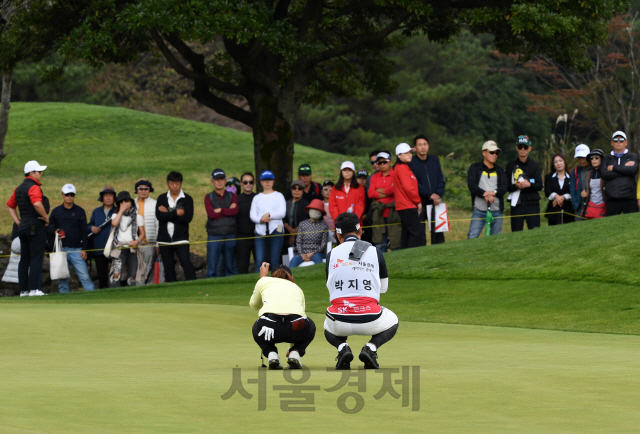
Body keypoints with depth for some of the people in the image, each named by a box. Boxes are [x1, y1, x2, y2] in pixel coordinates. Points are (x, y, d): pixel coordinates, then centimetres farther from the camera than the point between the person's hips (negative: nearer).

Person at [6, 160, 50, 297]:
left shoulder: (19, 188, 14)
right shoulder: (34, 187, -14)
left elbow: (10, 205, 23)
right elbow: (37, 204, -31)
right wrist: (46, 217, -16)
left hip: (23, 227, 8)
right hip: (36, 226, -8)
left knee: (24, 259, 10)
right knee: (36, 258, -7)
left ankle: (23, 289, 10)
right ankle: (34, 289, -11)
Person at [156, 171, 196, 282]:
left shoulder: (187, 199, 2)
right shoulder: (162, 198, 7)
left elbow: (188, 218, -13)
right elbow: (159, 216, -9)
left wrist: (168, 214, -11)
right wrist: (176, 213, -13)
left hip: (181, 239, -3)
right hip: (164, 239, 3)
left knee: (186, 263, -14)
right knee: (168, 267, 6)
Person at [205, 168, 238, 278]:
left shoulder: (231, 196, 13)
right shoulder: (209, 198, 6)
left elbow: (235, 211, -6)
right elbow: (211, 214, -10)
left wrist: (220, 210, -9)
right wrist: (228, 210, -6)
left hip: (230, 235, 2)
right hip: (214, 235, -2)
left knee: (230, 267, 5)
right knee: (212, 268, -6)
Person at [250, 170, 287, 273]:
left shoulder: (278, 196, 12)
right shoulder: (257, 198, 19)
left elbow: (282, 213, 0)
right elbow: (252, 215, 8)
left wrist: (269, 214, -11)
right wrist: (261, 219, -13)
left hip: (276, 230, -2)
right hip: (260, 231, 2)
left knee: (275, 260, -5)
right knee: (259, 260, -10)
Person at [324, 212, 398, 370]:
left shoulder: (331, 255, 7)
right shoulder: (375, 252, 5)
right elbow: (384, 287, 16)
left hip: (340, 323, 1)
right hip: (369, 322, -1)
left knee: (328, 327, 39)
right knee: (392, 321, 33)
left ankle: (342, 346, 4)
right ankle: (371, 347, 2)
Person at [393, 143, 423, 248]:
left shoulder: (398, 168, 19)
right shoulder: (402, 168, -11)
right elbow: (408, 187, -17)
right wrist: (418, 201, -7)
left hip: (403, 206, 10)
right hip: (408, 206, -10)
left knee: (406, 233, 10)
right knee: (416, 231, -13)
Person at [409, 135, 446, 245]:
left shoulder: (435, 160, 13)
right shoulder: (412, 163, -2)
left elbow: (441, 180, 10)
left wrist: (438, 195, -7)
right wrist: (429, 195, -17)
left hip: (435, 203, 4)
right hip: (420, 203, -4)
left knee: (438, 233, 4)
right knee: (420, 234, -4)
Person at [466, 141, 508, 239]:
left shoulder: (499, 171, 16)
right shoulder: (474, 168, 8)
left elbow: (505, 187, 2)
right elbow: (471, 185, -7)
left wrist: (494, 192, -19)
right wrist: (484, 194, -22)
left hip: (496, 211, 3)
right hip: (479, 211, -3)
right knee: (472, 237, -15)